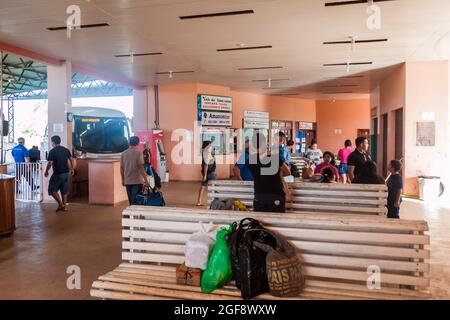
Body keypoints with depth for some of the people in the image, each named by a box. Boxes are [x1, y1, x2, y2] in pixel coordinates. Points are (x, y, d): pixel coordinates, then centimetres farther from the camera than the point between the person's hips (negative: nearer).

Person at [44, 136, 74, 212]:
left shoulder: (52, 151, -12)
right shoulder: (66, 150, 6)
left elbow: (50, 163, -15)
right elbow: (71, 160, 12)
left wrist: (46, 171, 0)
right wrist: (72, 169, 23)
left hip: (57, 174, -6)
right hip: (66, 173, 6)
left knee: (52, 190, 6)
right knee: (64, 190, 14)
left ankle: (61, 204, -2)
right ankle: (65, 206, 16)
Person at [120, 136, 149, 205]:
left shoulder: (124, 153, 5)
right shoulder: (138, 152, -9)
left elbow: (121, 168, 8)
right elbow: (141, 166, -15)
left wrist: (123, 180, 17)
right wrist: (145, 179, -10)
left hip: (127, 181, 5)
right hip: (137, 181, -5)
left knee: (131, 201, 15)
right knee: (136, 201, -2)